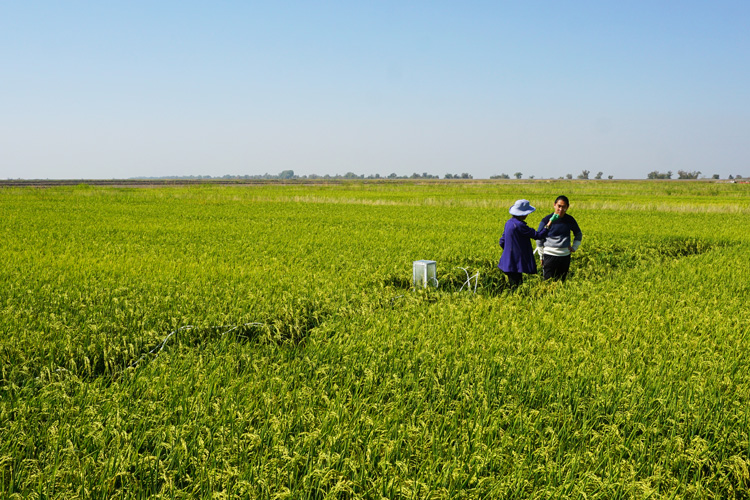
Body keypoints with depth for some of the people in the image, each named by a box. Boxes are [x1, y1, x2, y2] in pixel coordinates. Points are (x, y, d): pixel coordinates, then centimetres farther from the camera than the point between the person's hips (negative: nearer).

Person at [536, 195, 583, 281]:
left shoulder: (570, 220, 3)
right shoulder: (547, 220, -6)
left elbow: (579, 234, 22)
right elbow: (539, 239, 4)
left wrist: (574, 247, 10)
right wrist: (541, 256, 4)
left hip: (565, 256, 3)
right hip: (549, 255, -3)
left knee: (561, 281, 7)